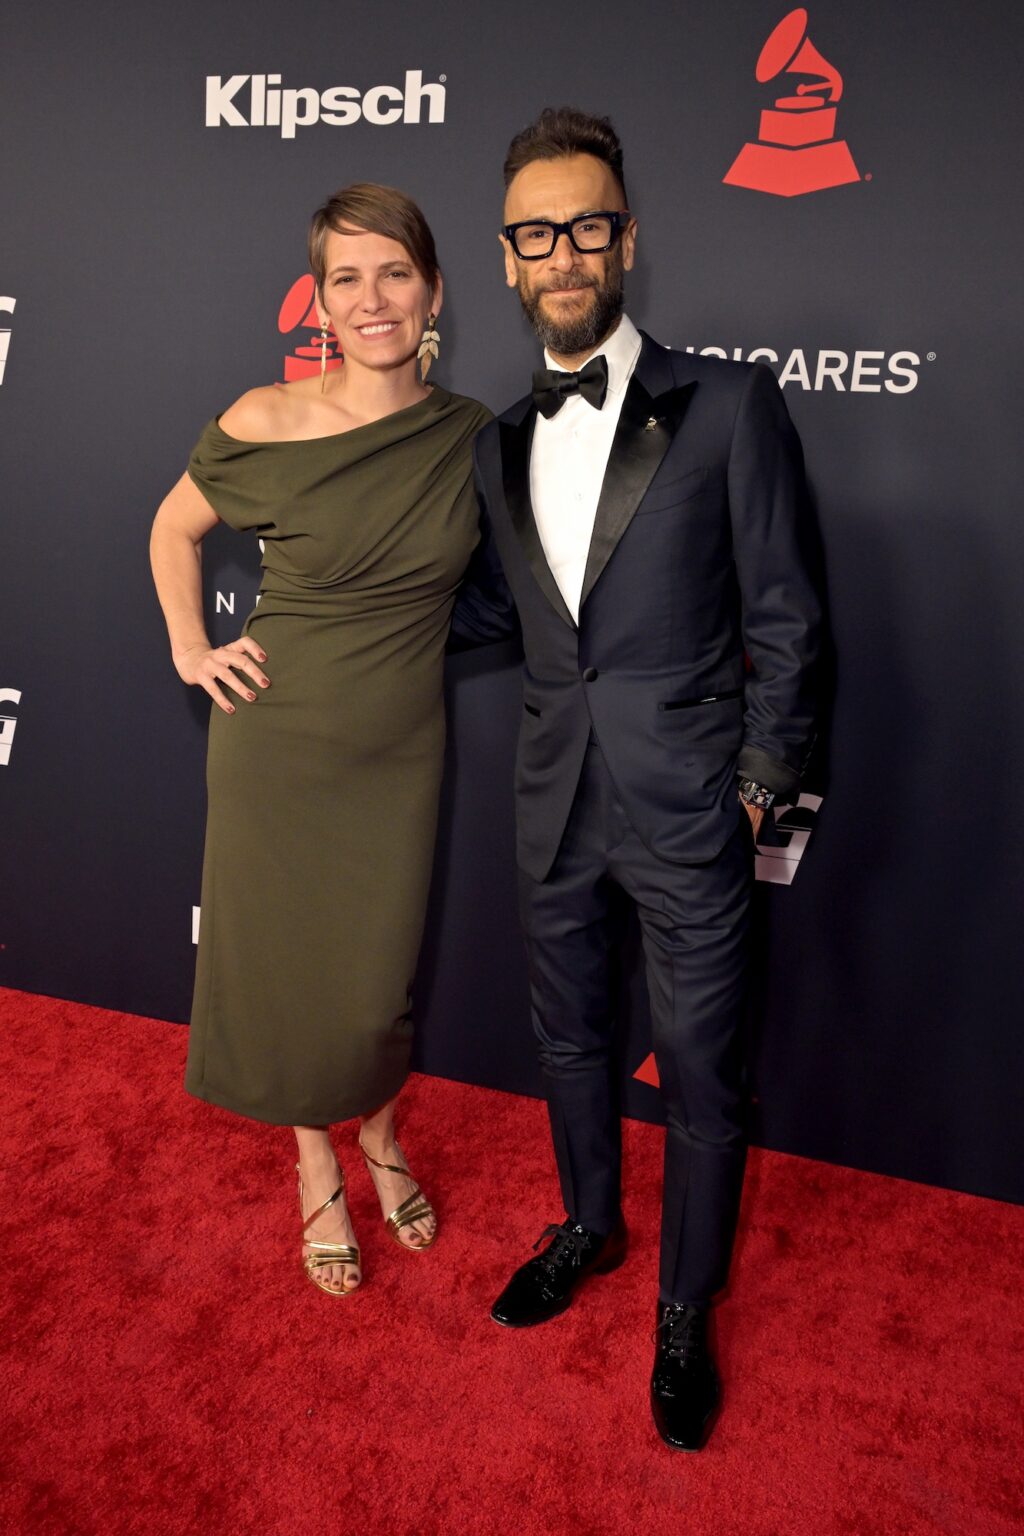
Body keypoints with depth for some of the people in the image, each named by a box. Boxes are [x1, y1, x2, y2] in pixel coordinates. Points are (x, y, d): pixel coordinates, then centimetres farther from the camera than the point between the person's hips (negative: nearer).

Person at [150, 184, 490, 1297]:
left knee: (382, 973, 13)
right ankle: (316, 1172, 40)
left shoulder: (470, 434, -5)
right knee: (285, 965, 13)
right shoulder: (267, 424, -13)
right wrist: (190, 648, -3)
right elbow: (174, 529, 6)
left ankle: (381, 1142, 45)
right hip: (280, 739, -1)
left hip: (402, 746, 2)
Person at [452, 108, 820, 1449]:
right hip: (556, 802, 5)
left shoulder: (728, 405, -7)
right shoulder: (502, 441, 8)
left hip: (687, 810, -4)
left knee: (699, 1076, 9)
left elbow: (783, 615, -6)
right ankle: (590, 1227, 48)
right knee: (570, 1036, 21)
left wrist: (763, 780, -7)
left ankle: (686, 1315, 34)